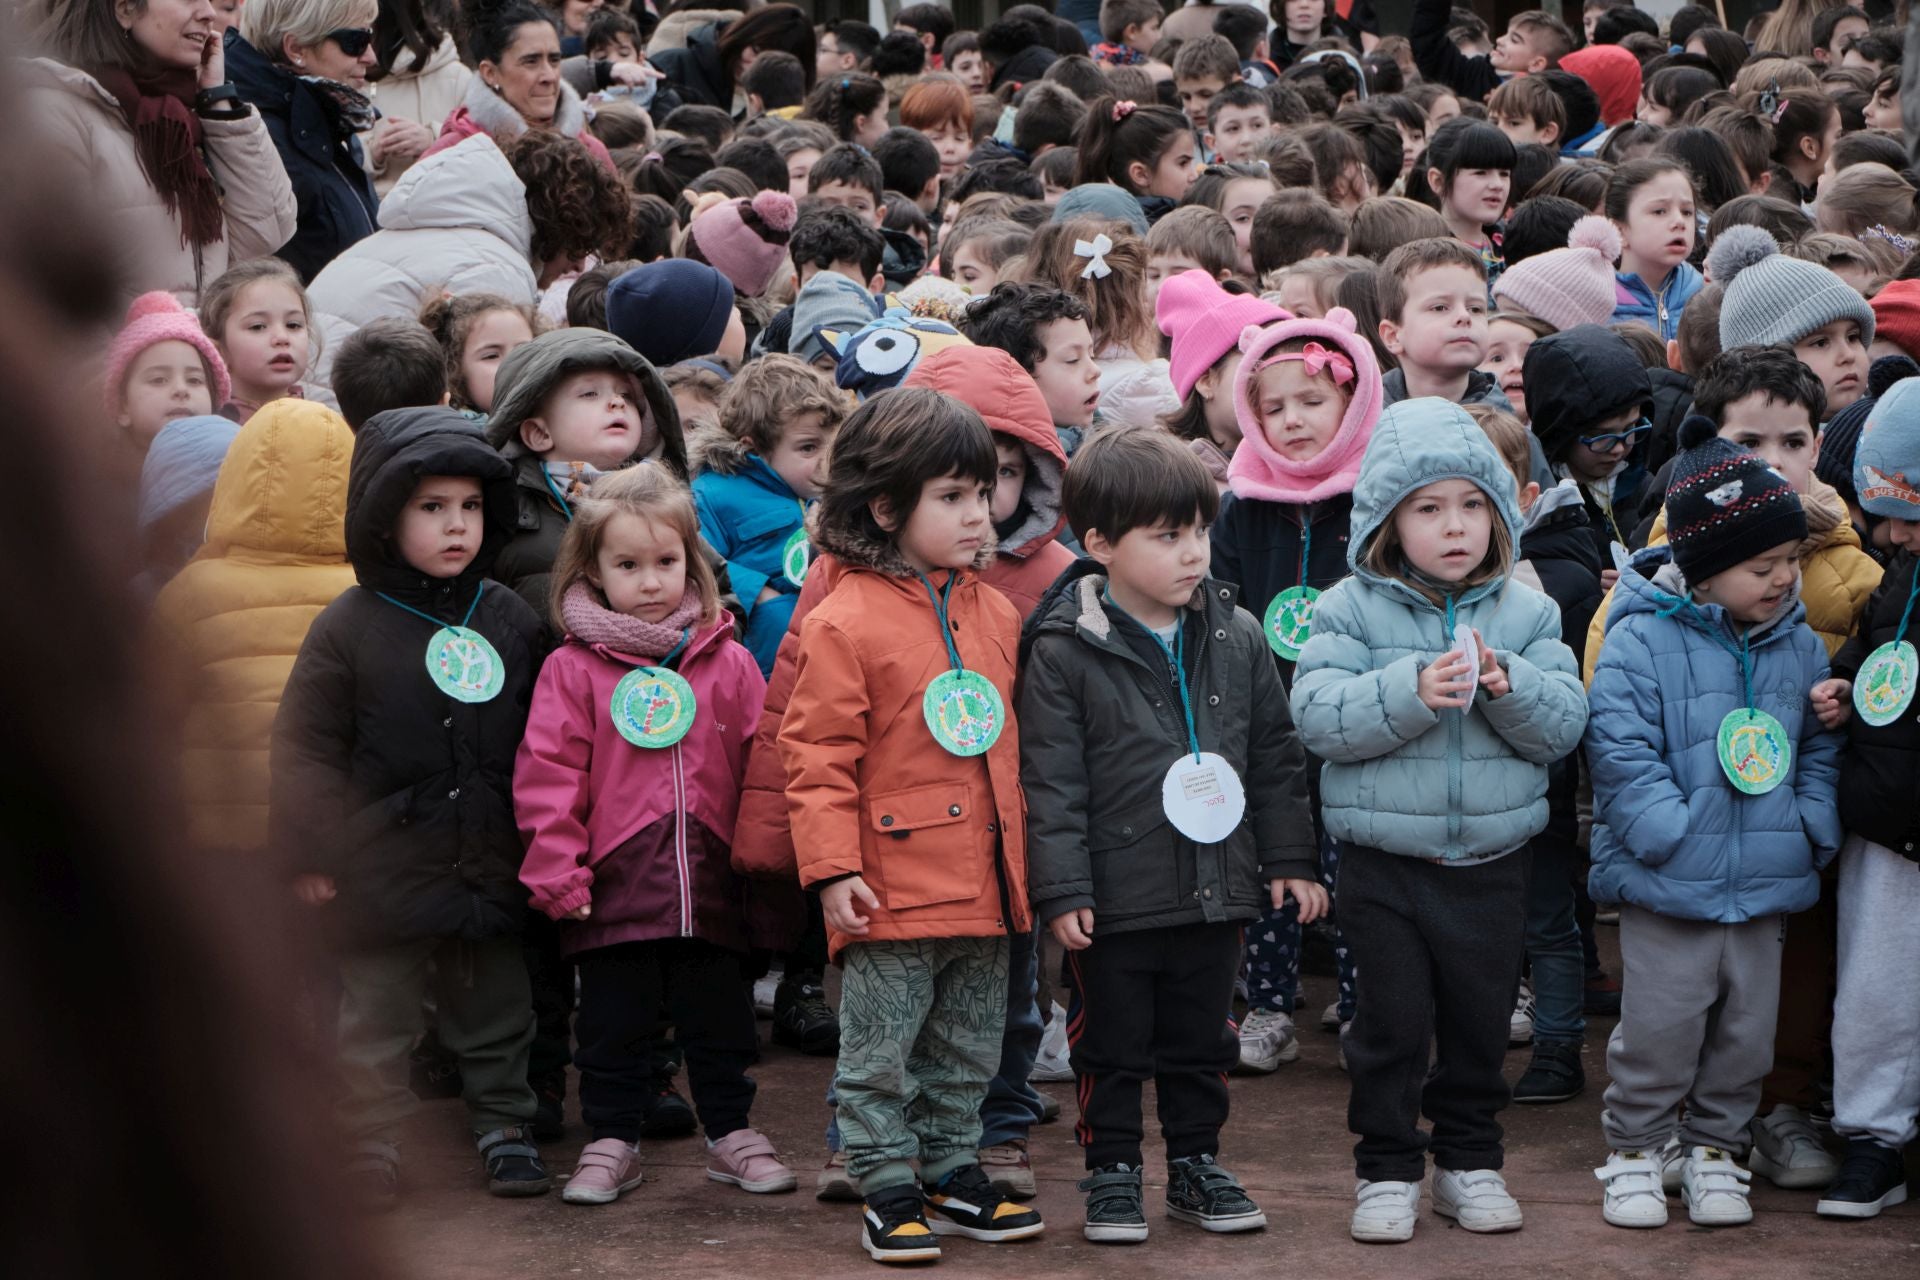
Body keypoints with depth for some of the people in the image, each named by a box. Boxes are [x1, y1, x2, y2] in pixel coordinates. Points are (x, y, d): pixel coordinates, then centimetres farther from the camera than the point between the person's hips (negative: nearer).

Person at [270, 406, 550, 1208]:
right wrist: (308, 855, -7)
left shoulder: (511, 621, 4)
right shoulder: (350, 628, -7)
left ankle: (503, 1126, 26)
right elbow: (306, 746, -6)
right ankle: (370, 1143, 17)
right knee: (374, 1019, 7)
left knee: (496, 1013, 13)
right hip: (384, 871, -3)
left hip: (490, 871, 3)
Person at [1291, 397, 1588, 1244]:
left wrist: (1507, 688, -21)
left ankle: (1470, 1160, 26)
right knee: (1392, 1020, 1)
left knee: (1480, 1018, 11)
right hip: (1382, 863, -3)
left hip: (1490, 863, 3)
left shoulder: (1526, 613, 3)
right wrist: (1413, 693, -28)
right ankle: (1388, 1168, 14)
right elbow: (1319, 717, -16)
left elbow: (1563, 724, -2)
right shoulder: (1349, 610, -5)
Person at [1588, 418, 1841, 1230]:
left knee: (1745, 1028, 11)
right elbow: (1621, 748, -14)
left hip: (1767, 886, 5)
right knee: (1660, 1025, 0)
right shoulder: (1642, 642, -11)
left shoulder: (1797, 645, 7)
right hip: (1667, 887, -5)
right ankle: (1635, 1148, 16)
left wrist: (1813, 826, 2)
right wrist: (1673, 835, -19)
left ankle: (1713, 1146, 26)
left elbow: (1820, 744, 16)